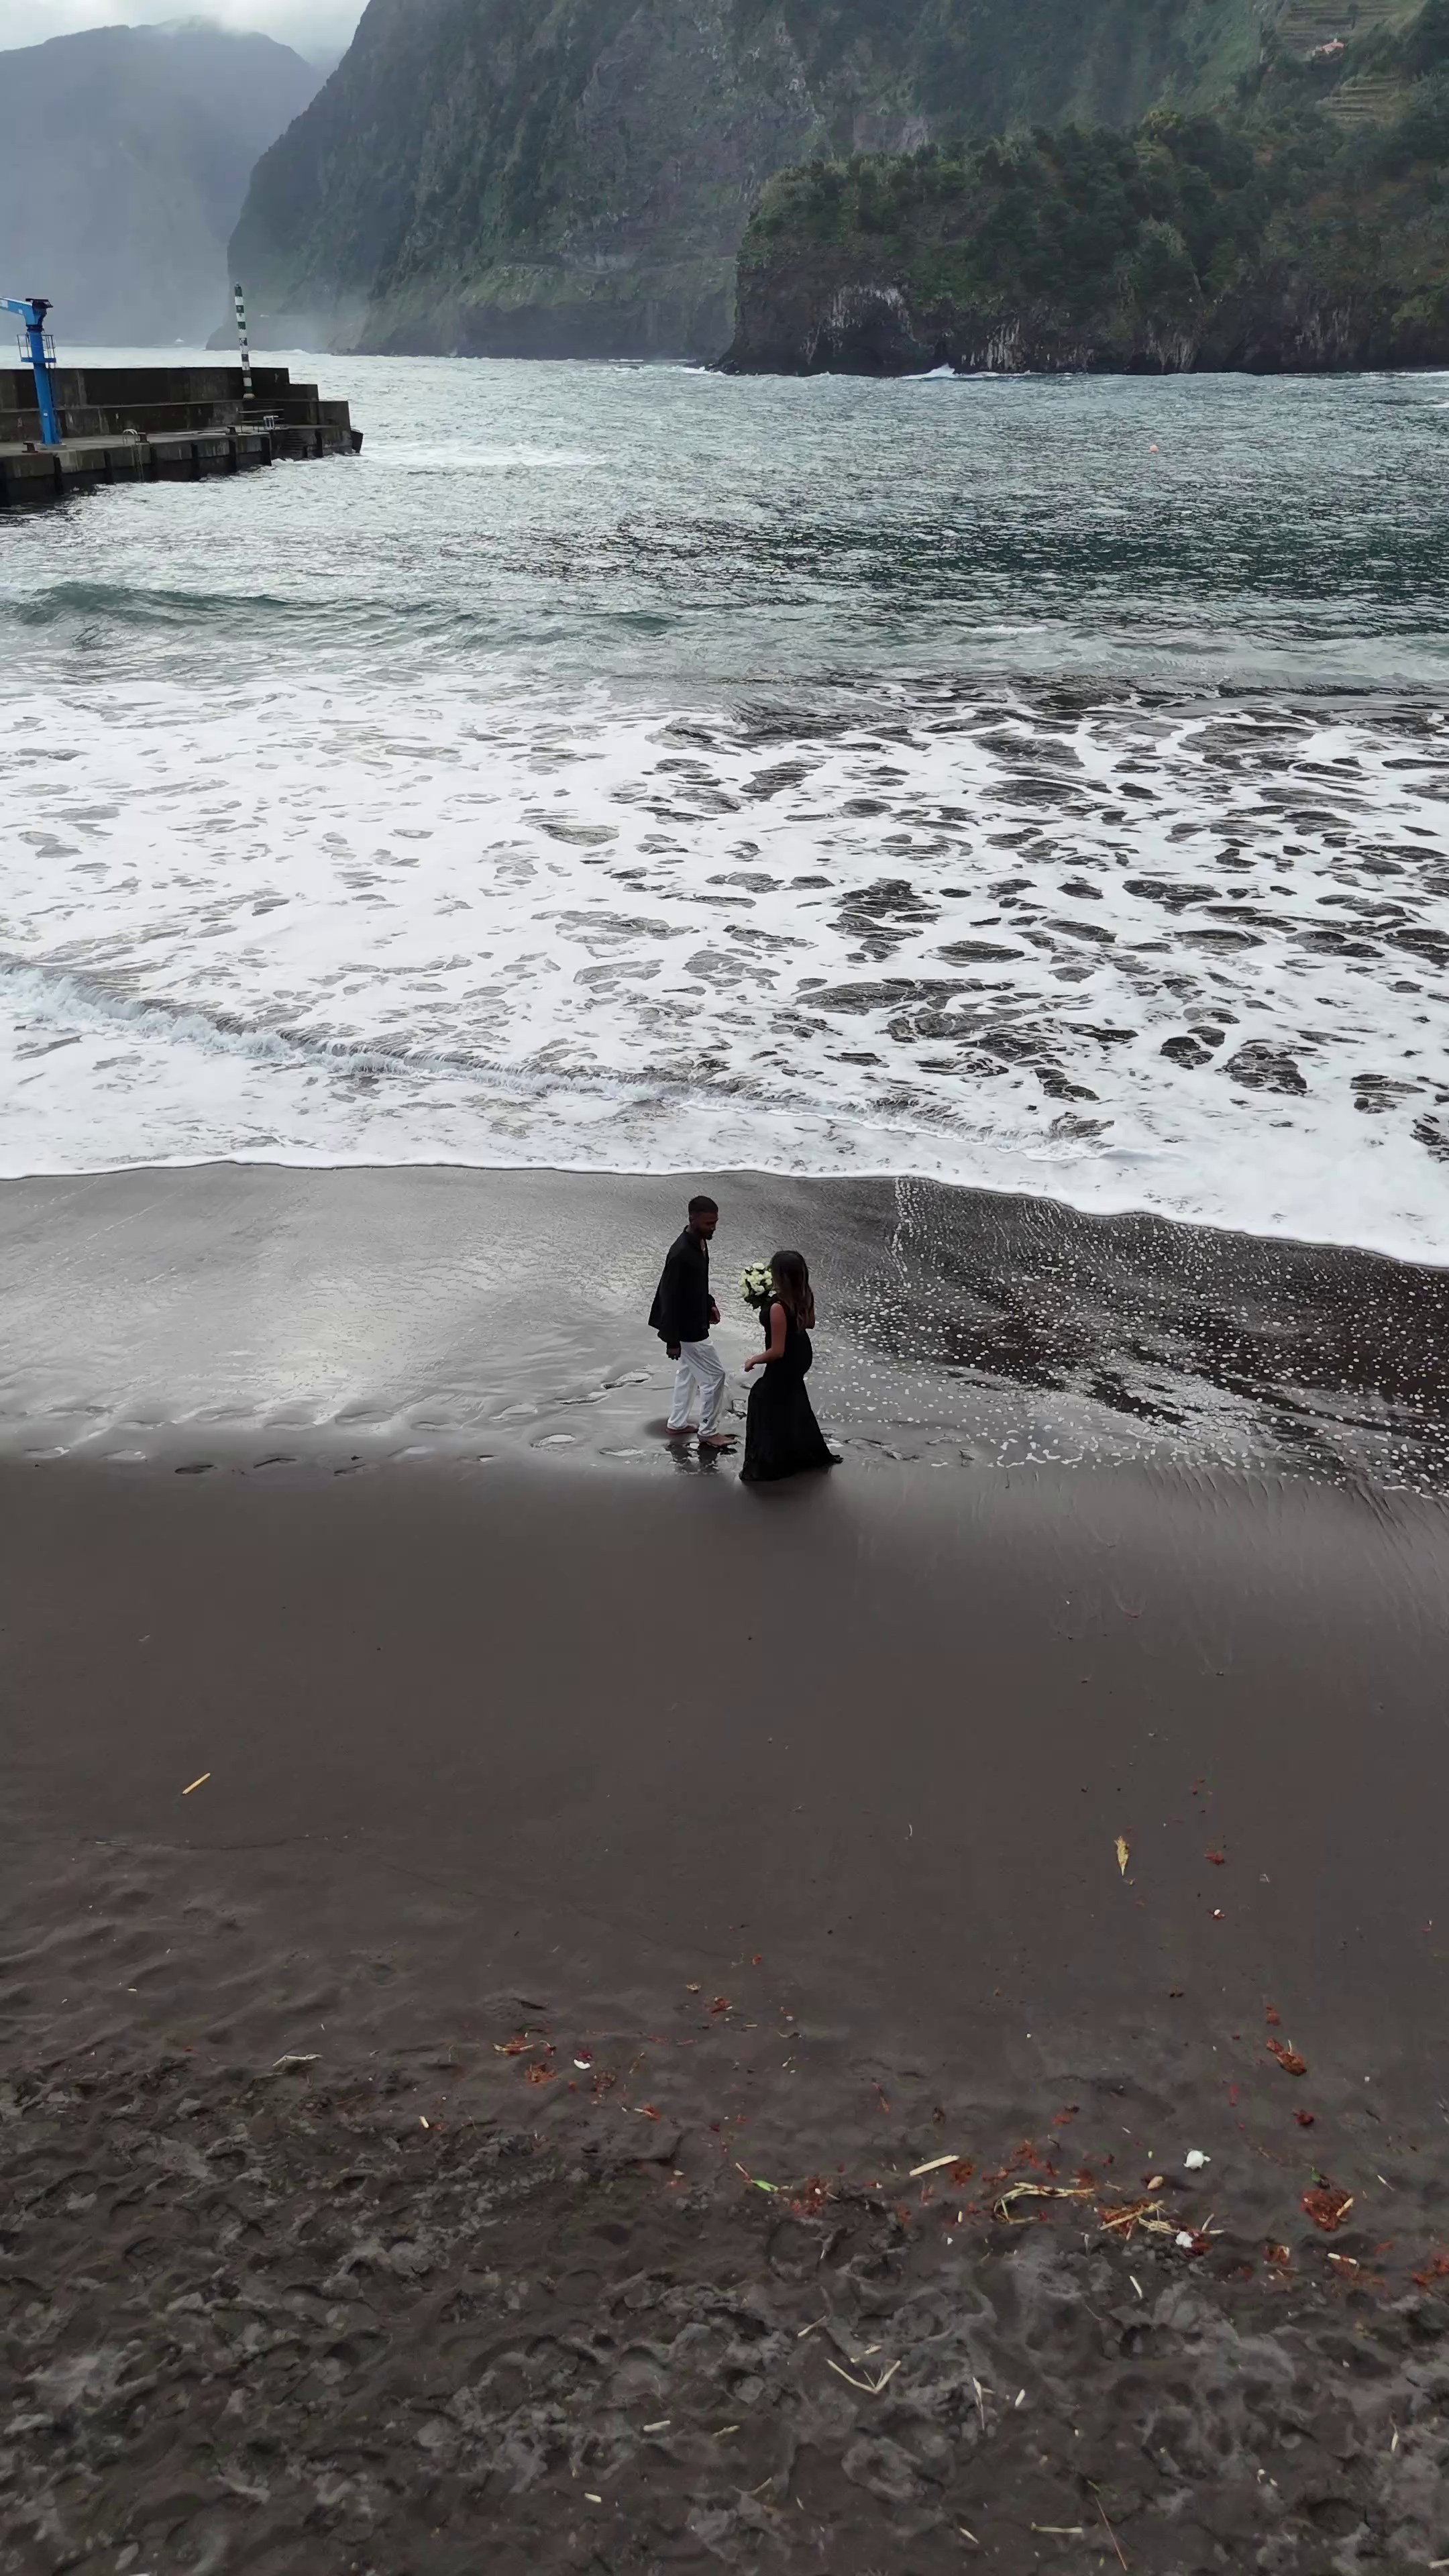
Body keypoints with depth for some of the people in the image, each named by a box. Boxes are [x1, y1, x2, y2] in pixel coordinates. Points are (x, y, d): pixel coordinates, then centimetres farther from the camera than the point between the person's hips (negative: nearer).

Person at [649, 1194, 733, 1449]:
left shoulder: (700, 1242, -2)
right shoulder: (680, 1253, -30)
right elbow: (669, 1297, -26)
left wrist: (709, 1304, 10)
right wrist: (671, 1339, -22)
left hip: (694, 1321, 10)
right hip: (687, 1328, -10)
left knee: (688, 1371, 22)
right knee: (714, 1375, 0)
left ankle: (677, 1424, 37)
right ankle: (708, 1433, 13)